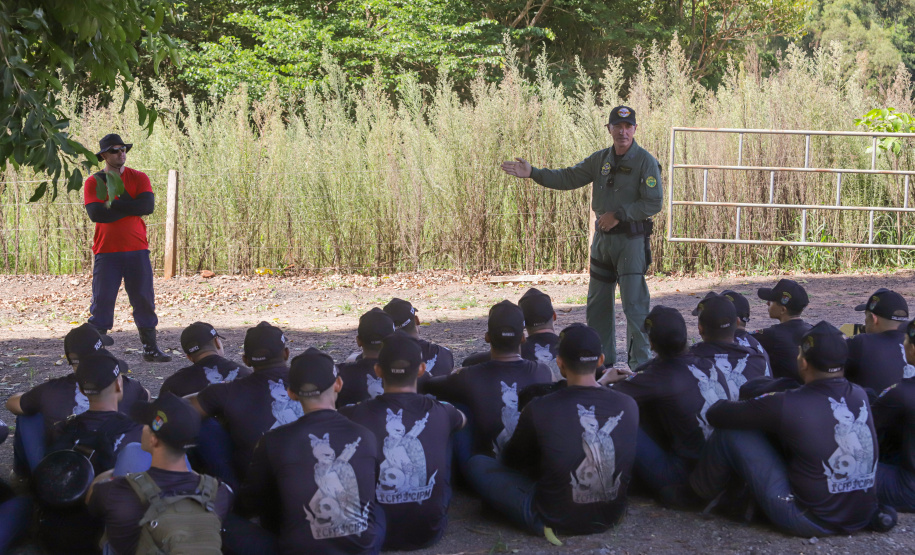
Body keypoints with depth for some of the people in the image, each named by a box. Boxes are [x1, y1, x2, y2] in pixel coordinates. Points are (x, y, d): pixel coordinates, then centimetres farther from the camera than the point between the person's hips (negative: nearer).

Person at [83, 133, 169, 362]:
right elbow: (95, 213, -13)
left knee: (144, 300, 5)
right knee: (101, 302, -2)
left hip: (137, 250, 2)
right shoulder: (93, 182, 2)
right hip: (106, 252, -2)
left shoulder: (138, 178, 5)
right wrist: (130, 208, -10)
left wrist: (113, 203, -12)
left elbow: (148, 205, -11)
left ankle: (150, 349, 13)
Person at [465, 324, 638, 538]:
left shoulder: (540, 410, -19)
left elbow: (511, 460, 1)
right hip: (611, 517, 3)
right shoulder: (628, 406, -10)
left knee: (477, 464, 10)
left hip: (555, 520, -3)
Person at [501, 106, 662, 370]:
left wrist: (618, 215, -16)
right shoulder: (600, 159, 10)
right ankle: (602, 361, 20)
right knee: (598, 303, 10)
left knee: (634, 304, -9)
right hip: (603, 237, 7)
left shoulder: (646, 162, -8)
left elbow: (654, 203, -13)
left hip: (632, 239, -6)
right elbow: (568, 178, 12)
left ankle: (639, 364, -2)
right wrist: (532, 173, 4)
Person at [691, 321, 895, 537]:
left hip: (810, 522, -6)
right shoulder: (860, 396, -2)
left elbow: (716, 414, -7)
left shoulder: (788, 405, -19)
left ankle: (704, 492, 24)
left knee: (730, 431, 0)